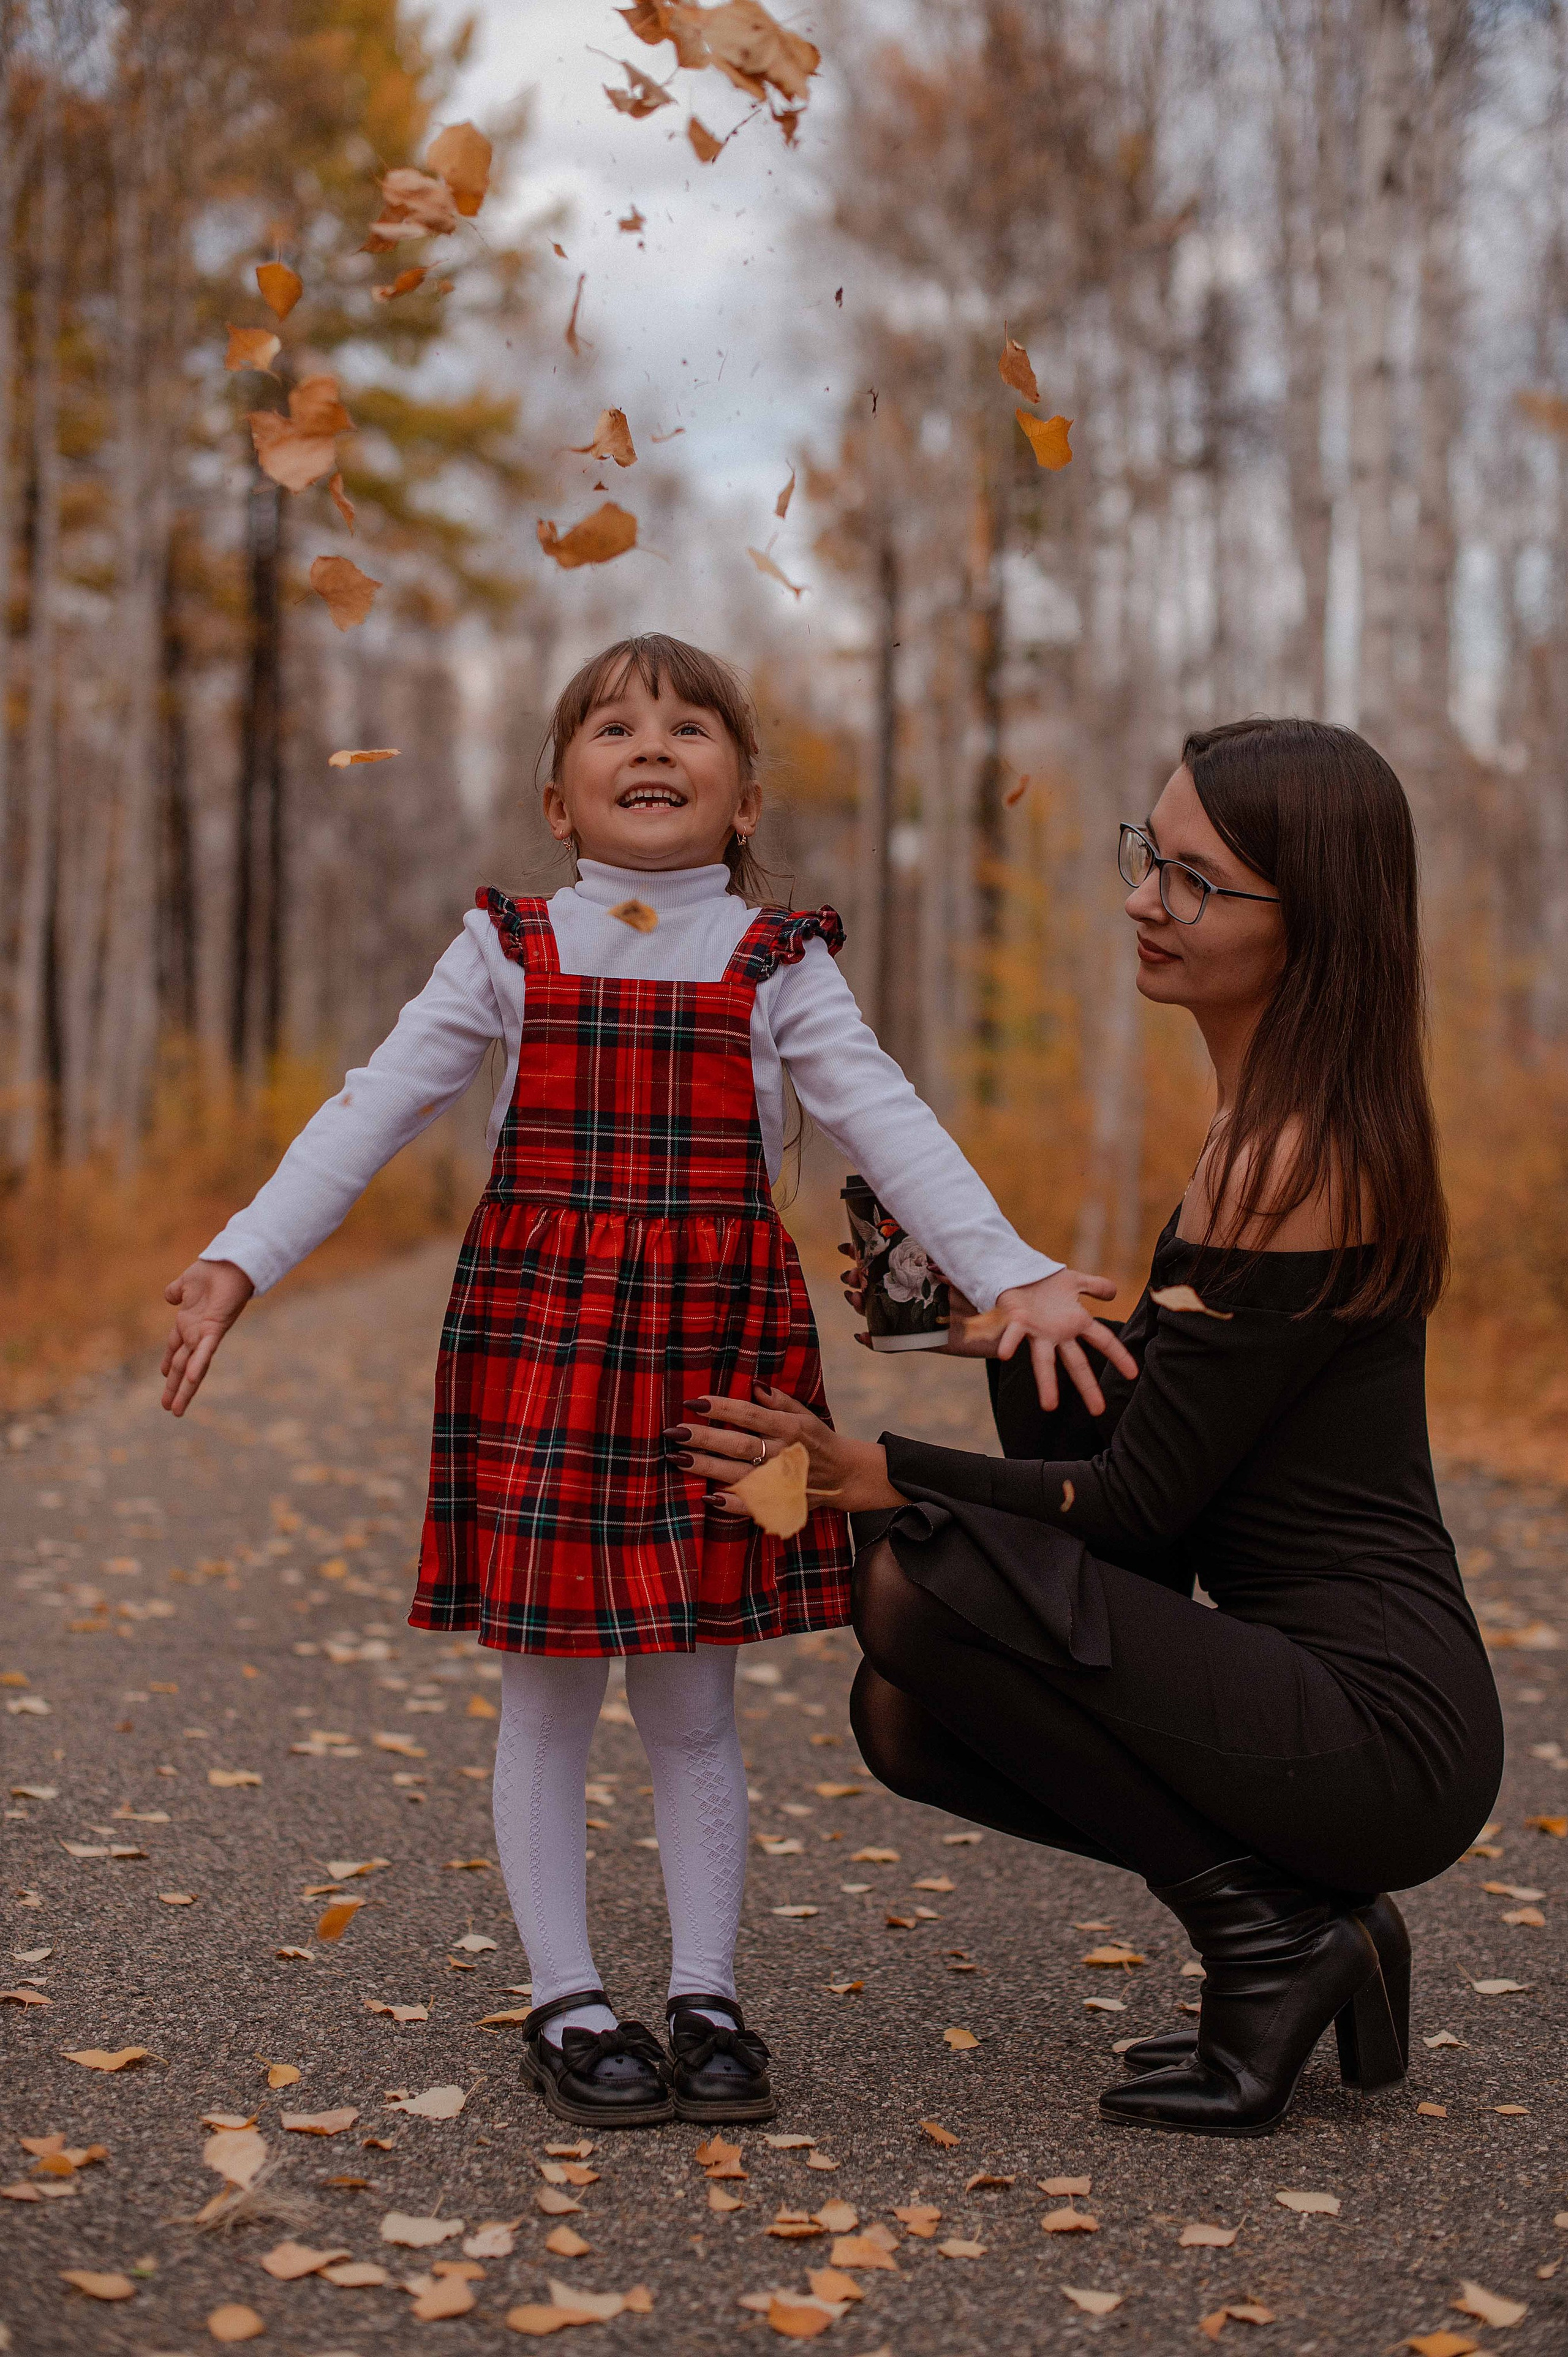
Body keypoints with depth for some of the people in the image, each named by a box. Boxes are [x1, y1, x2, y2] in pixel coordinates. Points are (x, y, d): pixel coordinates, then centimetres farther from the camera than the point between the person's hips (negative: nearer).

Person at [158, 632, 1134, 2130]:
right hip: (534, 1330, 0)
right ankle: (565, 2005, 17)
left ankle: (706, 1998, 20)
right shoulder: (512, 954, 6)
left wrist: (1014, 1275, -16)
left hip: (716, 1335, 0)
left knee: (692, 1694, 7)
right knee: (548, 1687, 5)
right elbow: (374, 1110, 3)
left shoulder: (776, 966, 5)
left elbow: (889, 1124, -4)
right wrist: (241, 1258, -6)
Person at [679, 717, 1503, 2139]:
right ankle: (1313, 1928, 13)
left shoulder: (1295, 1161, -18)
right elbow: (1119, 1449, 13)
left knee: (919, 1577, -19)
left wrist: (875, 1475, -23)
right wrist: (1005, 1328, 2)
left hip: (1377, 1728, -10)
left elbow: (1138, 1504, -18)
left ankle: (1266, 1932, -6)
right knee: (909, 1712, 13)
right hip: (1340, 1712, 10)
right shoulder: (1276, 1129, 11)